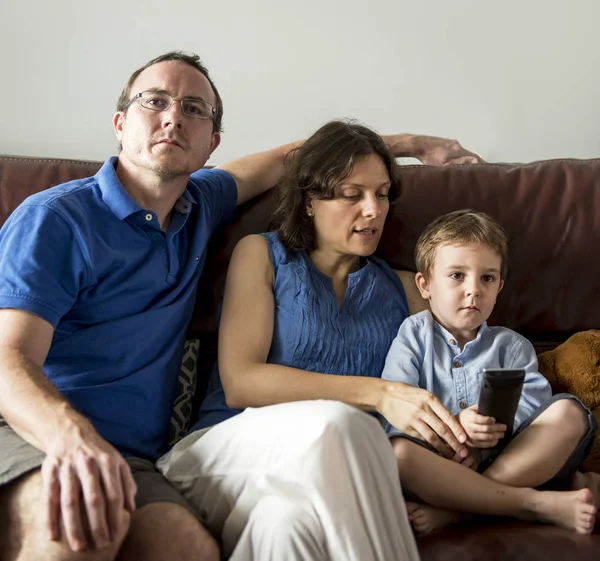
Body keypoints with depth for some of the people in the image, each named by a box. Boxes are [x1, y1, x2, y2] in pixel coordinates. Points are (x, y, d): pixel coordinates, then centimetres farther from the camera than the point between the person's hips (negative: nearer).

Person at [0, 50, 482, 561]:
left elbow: (286, 159, 34)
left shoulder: (198, 205, 18)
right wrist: (71, 436, -38)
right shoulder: (56, 217, -3)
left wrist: (408, 144, 39)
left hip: (129, 459, 4)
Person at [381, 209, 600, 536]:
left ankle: (453, 510, -29)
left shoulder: (511, 346, 17)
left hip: (505, 461, 3)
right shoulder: (414, 335, 11)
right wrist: (454, 425, -23)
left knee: (568, 412, -20)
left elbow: (533, 405, -1)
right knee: (397, 451, -33)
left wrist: (481, 442, -21)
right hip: (439, 460, -2)